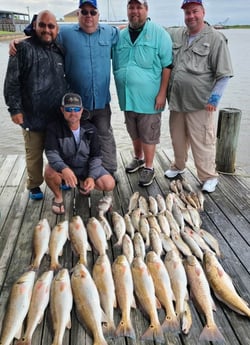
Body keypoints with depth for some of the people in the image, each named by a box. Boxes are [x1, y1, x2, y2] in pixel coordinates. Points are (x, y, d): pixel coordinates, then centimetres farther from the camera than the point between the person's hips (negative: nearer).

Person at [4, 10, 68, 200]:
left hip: (59, 115, 5)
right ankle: (34, 186, 26)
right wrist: (15, 108, -13)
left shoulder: (59, 51, 10)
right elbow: (12, 81, -9)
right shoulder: (24, 48, -7)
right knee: (34, 154, 8)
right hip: (33, 115, -4)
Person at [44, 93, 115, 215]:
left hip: (85, 167, 2)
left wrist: (91, 177, -22)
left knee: (109, 184, -16)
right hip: (63, 167, -2)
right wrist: (64, 169, -46)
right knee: (50, 172, -37)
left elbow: (96, 156, -6)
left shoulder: (90, 129, -9)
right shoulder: (54, 127, -16)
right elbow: (51, 152, -26)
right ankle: (58, 196, -3)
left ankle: (83, 182, 16)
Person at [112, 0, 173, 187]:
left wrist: (162, 93, -15)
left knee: (148, 135, 4)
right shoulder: (121, 36, 9)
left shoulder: (158, 33, -7)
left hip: (149, 97, -5)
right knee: (134, 133, 19)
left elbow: (167, 65, -10)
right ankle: (138, 158, 39)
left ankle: (148, 167, 19)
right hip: (127, 96, 5)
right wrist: (120, 92, 11)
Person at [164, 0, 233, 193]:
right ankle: (179, 166, 40)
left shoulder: (215, 38, -7)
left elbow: (224, 74, -8)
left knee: (202, 143, -1)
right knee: (178, 139, 19)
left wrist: (214, 97, -14)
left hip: (199, 104, -5)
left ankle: (209, 177, 15)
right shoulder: (175, 35, 9)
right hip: (176, 101, 6)